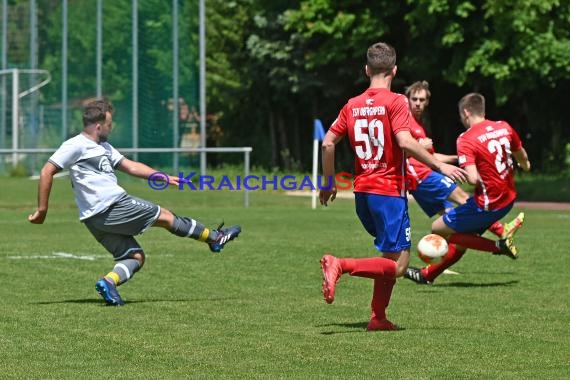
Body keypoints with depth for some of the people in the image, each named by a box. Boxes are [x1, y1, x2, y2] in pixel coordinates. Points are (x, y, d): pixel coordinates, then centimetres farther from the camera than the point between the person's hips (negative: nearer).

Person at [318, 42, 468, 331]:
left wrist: (329, 183, 19)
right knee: (397, 265, -7)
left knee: (391, 258, 20)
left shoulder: (352, 105, 10)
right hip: (389, 191, -7)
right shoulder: (396, 102, -8)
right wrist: (440, 166, -14)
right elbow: (405, 142, -21)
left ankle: (378, 317, 12)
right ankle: (340, 265, -25)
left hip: (362, 192, 7)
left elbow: (328, 142, 8)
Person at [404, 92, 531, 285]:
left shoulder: (466, 140, -17)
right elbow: (522, 158, 21)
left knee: (438, 228, 4)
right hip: (508, 199, 8)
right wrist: (525, 166, 45)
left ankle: (497, 246, -4)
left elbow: (473, 179, -28)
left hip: (488, 204, -8)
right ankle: (428, 274, 37)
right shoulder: (504, 127, 3)